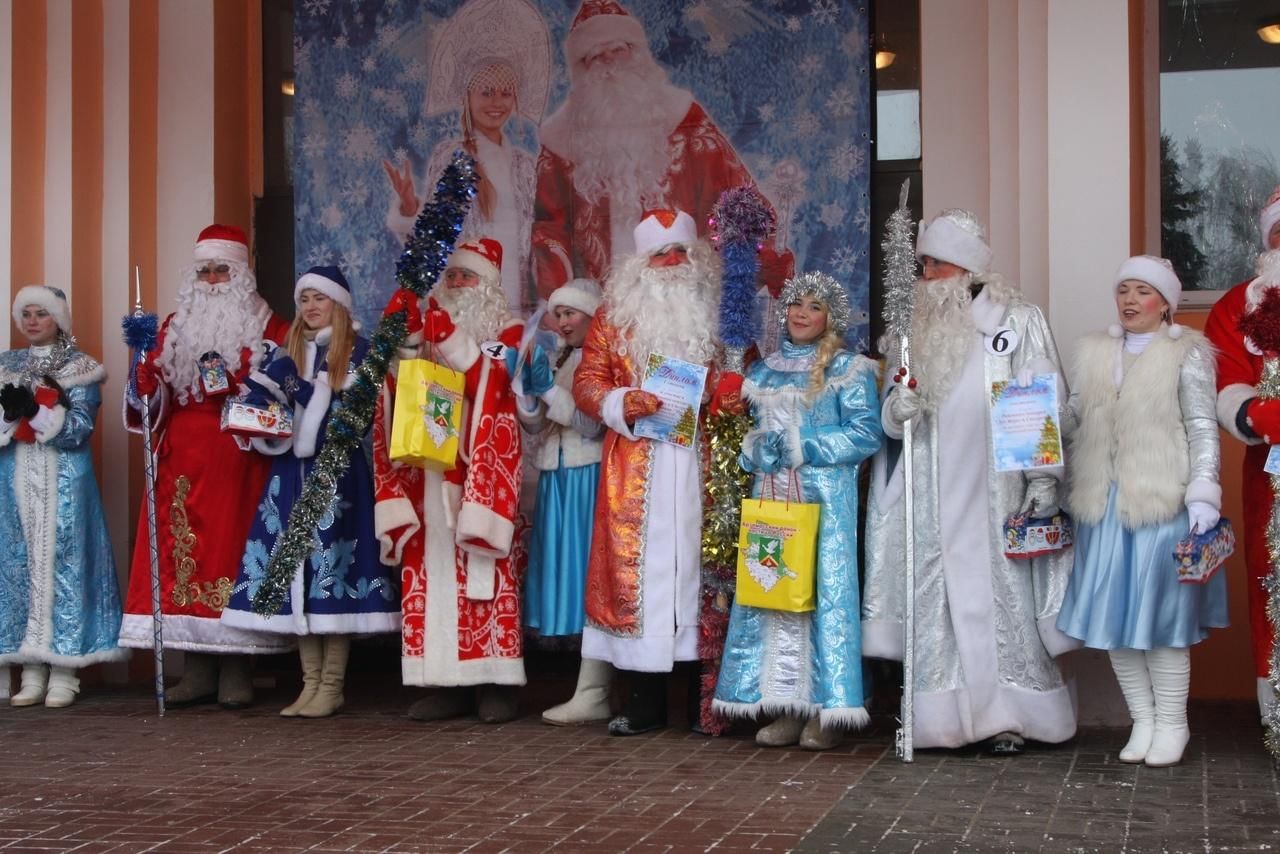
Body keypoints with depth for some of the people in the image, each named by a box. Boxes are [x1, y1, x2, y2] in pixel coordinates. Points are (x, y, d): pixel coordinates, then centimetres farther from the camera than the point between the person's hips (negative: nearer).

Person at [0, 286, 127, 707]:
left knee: (62, 563, -6)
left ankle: (63, 674, -3)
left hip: (64, 482, -4)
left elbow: (79, 428, -8)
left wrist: (35, 411, -20)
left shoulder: (79, 368, 3)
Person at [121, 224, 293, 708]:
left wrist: (233, 380, -13)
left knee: (232, 545, -8)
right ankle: (198, 672, 2)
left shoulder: (266, 327, 8)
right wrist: (145, 352, -9)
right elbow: (150, 389, 10)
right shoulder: (176, 326, 18)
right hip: (184, 459, 3)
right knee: (185, 546, -3)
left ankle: (236, 672, -4)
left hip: (239, 459, -3)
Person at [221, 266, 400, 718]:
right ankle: (311, 682, 9)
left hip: (337, 472, -5)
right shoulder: (287, 352, 16)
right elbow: (262, 402, 14)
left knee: (332, 563, -7)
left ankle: (332, 685, -1)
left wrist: (309, 393, -18)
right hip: (291, 472, 5)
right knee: (296, 569, 2)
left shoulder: (357, 351, 2)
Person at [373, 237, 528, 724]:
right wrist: (403, 336, -4)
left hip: (480, 471, -4)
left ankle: (493, 682, -4)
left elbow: (492, 386, -10)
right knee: (429, 572, -1)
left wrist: (452, 341, -17)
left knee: (481, 571, -8)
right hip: (427, 469, 4)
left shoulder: (506, 331, 8)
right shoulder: (429, 323, 19)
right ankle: (445, 683, 2)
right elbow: (401, 385, 9)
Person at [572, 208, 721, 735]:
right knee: (639, 566, -2)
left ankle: (704, 691, 5)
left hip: (699, 466, 0)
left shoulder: (716, 313, 11)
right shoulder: (616, 315, 10)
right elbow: (586, 383, 6)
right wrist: (624, 403, -13)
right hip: (637, 468, 0)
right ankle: (646, 698, 4)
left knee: (696, 564, -1)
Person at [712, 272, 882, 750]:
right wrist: (759, 449, -2)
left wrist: (799, 443, -11)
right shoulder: (766, 371, 18)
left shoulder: (847, 369, 2)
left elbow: (866, 434, -7)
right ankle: (786, 708, 6)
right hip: (771, 495, 5)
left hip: (825, 496, -5)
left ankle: (827, 712, -2)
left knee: (825, 589, -7)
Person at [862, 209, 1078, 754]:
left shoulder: (1018, 321, 1)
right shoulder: (915, 327, 14)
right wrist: (897, 408, -8)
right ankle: (944, 716, 6)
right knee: (936, 598, 1)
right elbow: (891, 415, 16)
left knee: (999, 594, -4)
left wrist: (1044, 478, -10)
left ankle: (1007, 718, 2)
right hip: (930, 495, 4)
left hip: (994, 491, -4)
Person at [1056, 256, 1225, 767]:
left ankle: (1171, 724, 12)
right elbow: (1075, 426, 16)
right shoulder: (1094, 353, 14)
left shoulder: (1186, 354, -1)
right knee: (1114, 615, 5)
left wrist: (1203, 496, -13)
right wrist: (1061, 491, 13)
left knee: (1161, 613, -1)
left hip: (1162, 504, -5)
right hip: (1103, 505, 5)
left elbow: (1203, 430, -5)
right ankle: (1143, 721, 17)